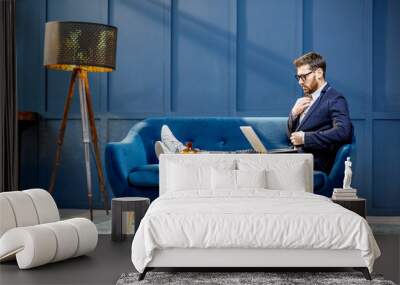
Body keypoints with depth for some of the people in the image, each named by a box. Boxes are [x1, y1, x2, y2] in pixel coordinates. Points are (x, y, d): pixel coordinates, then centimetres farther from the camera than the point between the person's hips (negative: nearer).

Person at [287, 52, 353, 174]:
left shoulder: (335, 99, -6)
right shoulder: (305, 100, 19)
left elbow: (343, 131, -22)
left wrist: (305, 137, -20)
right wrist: (294, 113, 3)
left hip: (315, 163, -8)